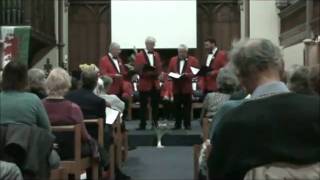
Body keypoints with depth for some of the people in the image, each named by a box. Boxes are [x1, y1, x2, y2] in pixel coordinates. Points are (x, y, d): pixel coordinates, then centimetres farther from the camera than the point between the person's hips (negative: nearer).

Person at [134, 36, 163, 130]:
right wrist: (147, 72, -23)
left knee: (155, 105, 8)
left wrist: (156, 73, -11)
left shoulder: (156, 54, 14)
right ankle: (142, 125, 7)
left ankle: (155, 123, 17)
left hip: (155, 84, 4)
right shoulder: (139, 55, -3)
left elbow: (160, 68, 10)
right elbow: (137, 69, -10)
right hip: (144, 84, -4)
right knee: (143, 106, 1)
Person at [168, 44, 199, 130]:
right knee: (177, 106, 6)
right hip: (176, 87, 3)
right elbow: (169, 72, 12)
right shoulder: (173, 60, 11)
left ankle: (187, 124, 10)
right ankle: (177, 124, 13)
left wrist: (187, 75, -19)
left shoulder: (193, 60, 0)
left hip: (187, 87, -3)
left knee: (187, 106, 3)